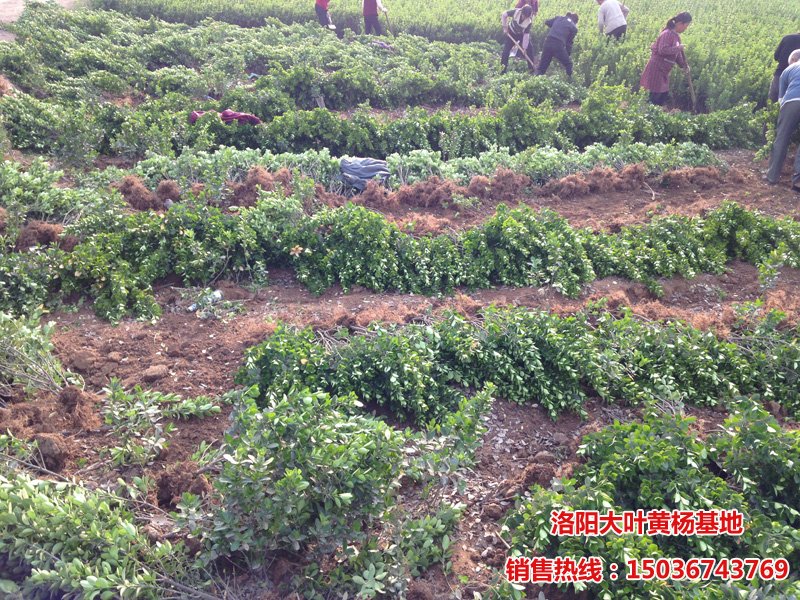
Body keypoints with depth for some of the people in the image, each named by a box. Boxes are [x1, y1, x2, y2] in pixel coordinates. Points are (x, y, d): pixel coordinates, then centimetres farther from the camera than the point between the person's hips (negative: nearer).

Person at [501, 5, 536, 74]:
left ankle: (531, 68, 6)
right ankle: (503, 67, 1)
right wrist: (504, 27, -20)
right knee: (506, 49, -8)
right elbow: (504, 14, -18)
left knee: (528, 49, -6)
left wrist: (524, 47, -27)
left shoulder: (529, 21, -27)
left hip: (521, 34, 0)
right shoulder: (516, 12, -29)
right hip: (511, 33, 0)